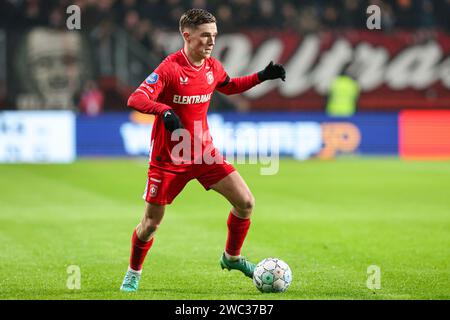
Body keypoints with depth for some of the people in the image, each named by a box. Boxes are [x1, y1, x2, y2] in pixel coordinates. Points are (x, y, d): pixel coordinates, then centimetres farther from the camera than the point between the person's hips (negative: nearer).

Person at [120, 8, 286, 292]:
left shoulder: (213, 67, 1)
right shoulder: (170, 68, -20)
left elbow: (229, 87, 24)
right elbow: (135, 99, -29)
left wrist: (262, 77, 12)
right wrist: (164, 110, -47)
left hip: (204, 153, 6)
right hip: (168, 158, -5)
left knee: (245, 202, -2)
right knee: (151, 223, 0)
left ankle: (232, 258, 21)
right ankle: (133, 274, 25)